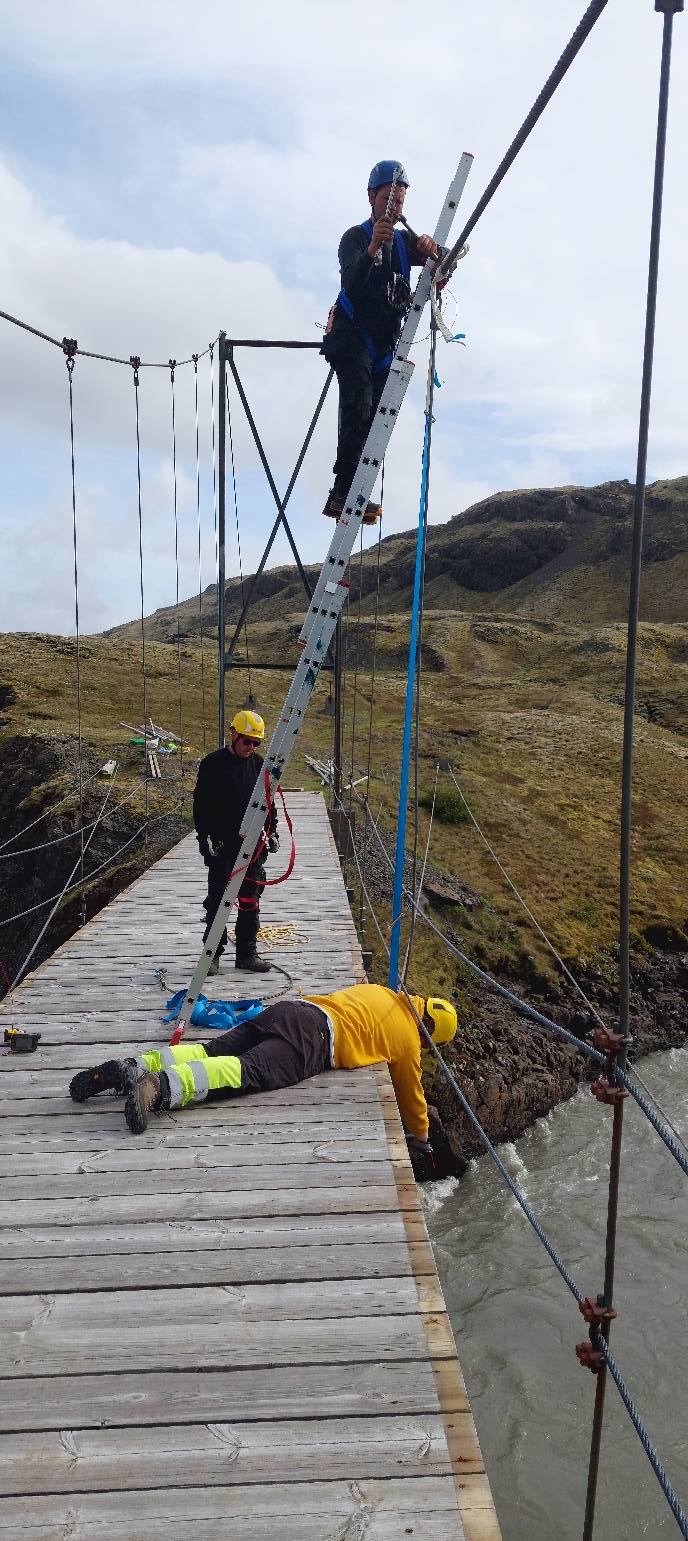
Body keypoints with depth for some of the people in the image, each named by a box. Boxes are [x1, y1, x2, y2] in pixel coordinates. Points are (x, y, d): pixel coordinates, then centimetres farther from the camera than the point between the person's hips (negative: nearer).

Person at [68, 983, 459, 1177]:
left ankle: (129, 1068, -18)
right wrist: (421, 1140, 44)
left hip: (288, 1008, 8)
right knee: (248, 1072, -25)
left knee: (210, 1053, -2)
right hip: (312, 1039, -7)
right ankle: (159, 1088, -48)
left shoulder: (381, 991, 33)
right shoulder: (408, 1039, 15)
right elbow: (411, 1094, 25)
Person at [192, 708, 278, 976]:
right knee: (218, 901, 1)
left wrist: (272, 831, 12)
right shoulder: (213, 764, -4)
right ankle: (213, 953, 11)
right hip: (222, 845, -4)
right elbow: (201, 804, -5)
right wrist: (204, 837, -11)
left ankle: (247, 953, 17)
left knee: (251, 901, 8)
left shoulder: (259, 764, 10)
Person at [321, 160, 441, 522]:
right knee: (358, 409, -24)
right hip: (353, 339, -6)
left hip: (384, 345, 6)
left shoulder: (404, 241, 18)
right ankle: (343, 493, -28)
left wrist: (431, 251, -14)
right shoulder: (355, 237, -2)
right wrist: (373, 247, -36)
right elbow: (351, 284, -20)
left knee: (376, 419, -2)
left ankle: (345, 499, -3)